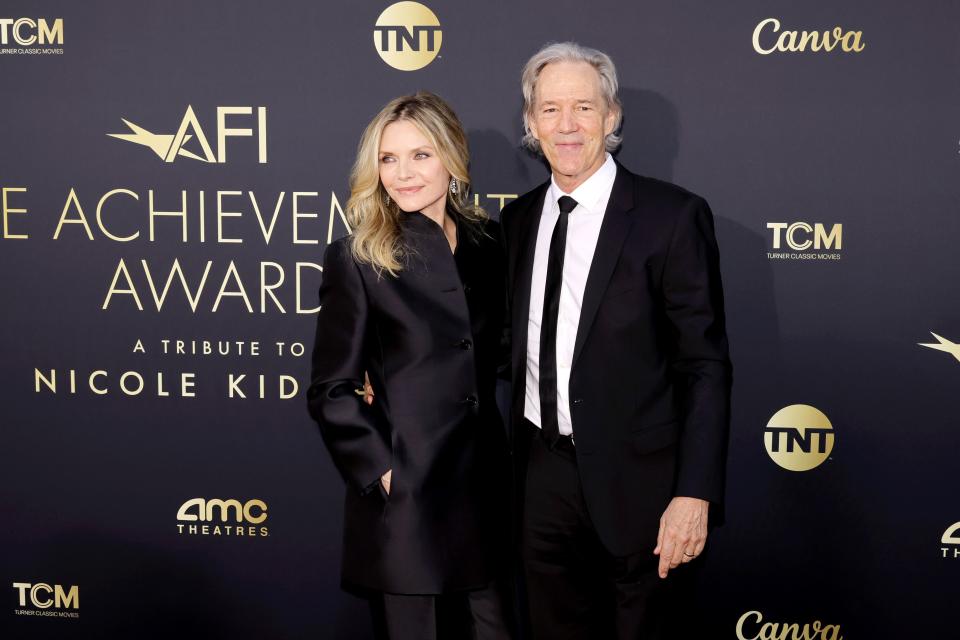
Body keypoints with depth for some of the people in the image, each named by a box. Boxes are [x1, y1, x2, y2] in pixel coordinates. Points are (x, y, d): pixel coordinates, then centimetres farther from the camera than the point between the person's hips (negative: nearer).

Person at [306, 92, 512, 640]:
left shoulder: (489, 241, 7)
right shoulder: (357, 259, -6)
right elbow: (332, 391, -5)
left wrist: (510, 451, 5)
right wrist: (381, 471, -12)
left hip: (488, 486, 4)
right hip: (405, 496, -4)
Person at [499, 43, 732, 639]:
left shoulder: (672, 215, -11)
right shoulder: (519, 217, 6)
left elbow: (706, 365, -11)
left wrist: (694, 494, -17)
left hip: (635, 479, -4)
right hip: (543, 473, 5)